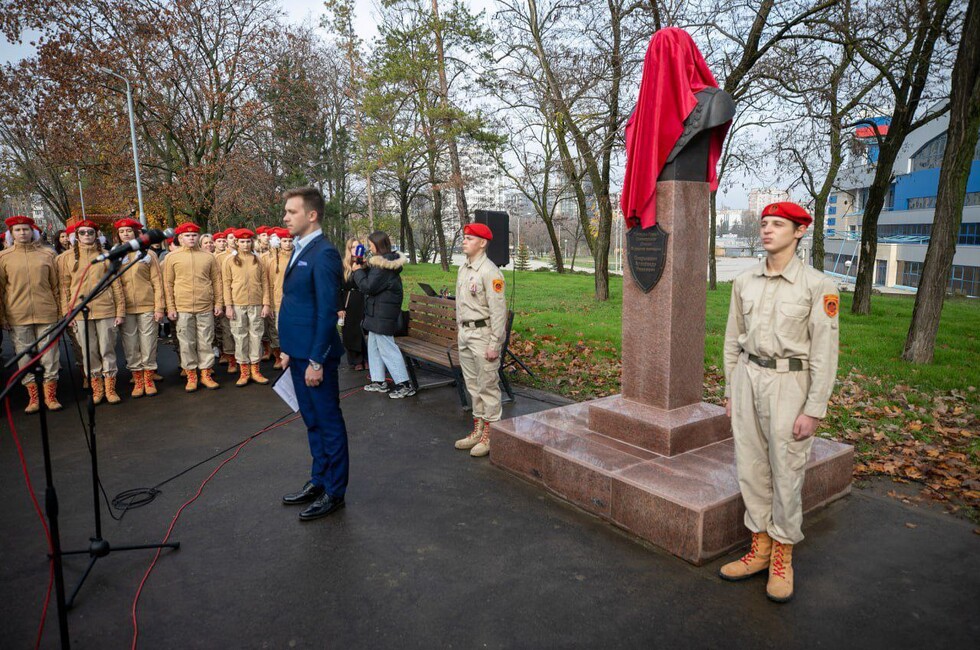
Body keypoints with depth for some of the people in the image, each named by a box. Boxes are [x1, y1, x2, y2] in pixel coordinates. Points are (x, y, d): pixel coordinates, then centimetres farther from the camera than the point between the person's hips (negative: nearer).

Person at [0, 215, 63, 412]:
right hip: (18, 317, 0)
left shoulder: (47, 254, 7)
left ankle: (51, 395, 12)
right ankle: (33, 397, 14)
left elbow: (55, 285, 9)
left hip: (46, 314, 0)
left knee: (50, 355, 3)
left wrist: (59, 310, 6)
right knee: (25, 357, 5)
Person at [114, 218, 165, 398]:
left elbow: (157, 282, 2)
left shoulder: (148, 254, 5)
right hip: (126, 308, 2)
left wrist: (159, 307, -6)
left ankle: (149, 379, 13)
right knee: (130, 346, 4)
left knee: (148, 344, 2)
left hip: (147, 306, -2)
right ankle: (137, 380, 14)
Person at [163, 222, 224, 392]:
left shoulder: (208, 257, 7)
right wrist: (170, 307, -3)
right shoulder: (172, 257, 3)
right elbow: (168, 284, 3)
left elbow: (216, 281, 9)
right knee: (186, 343, 4)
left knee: (205, 342, 6)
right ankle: (191, 376, 14)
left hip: (205, 307, 1)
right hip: (183, 308, -1)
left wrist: (218, 303, 3)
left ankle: (206, 374, 16)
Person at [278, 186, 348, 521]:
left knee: (328, 423, 4)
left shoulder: (323, 254, -17)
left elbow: (327, 312, -20)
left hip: (315, 356, -9)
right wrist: (289, 349, 17)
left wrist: (316, 361, -19)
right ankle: (318, 481, 32)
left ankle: (334, 493, 17)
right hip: (299, 353, 9)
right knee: (312, 421, 18)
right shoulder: (300, 250, 12)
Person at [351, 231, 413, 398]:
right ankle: (379, 381, 25)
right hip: (378, 313, 11)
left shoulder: (382, 264, -19)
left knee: (387, 348, -5)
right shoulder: (388, 261, 13)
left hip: (382, 314, -11)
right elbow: (372, 280, 16)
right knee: (374, 346, 17)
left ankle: (404, 385, -1)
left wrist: (358, 271, -8)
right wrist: (363, 268, 3)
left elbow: (369, 287, -21)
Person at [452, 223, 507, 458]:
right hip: (465, 333, 9)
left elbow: (498, 310, -19)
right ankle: (478, 430, 28)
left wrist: (494, 344, -20)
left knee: (488, 385, -1)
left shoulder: (489, 272, -16)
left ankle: (490, 434, 9)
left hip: (483, 333, -9)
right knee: (473, 385, 16)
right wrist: (459, 331, 18)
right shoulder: (463, 269, 13)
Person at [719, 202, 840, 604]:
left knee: (786, 473, 3)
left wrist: (814, 409, -11)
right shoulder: (745, 282, 6)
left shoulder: (817, 285, -7)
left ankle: (782, 557, 22)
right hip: (747, 377, 5)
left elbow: (825, 351, -8)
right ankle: (760, 549, 26)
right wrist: (730, 391, 12)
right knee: (750, 468, 10)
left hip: (788, 382, -4)